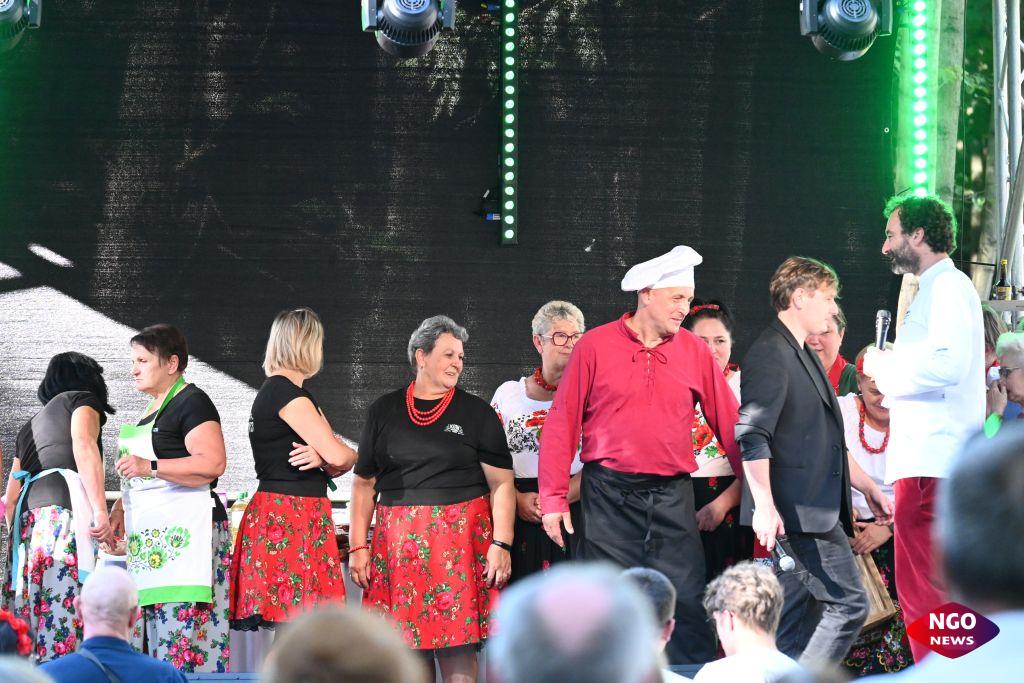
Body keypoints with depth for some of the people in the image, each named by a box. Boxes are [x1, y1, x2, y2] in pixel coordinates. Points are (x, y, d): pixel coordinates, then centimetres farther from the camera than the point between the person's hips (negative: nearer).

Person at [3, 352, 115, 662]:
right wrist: (100, 509, -14)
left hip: (26, 518, 7)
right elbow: (84, 444, -7)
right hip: (64, 509, -7)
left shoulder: (29, 426, 32)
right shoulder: (82, 400, 13)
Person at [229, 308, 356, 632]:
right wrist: (350, 455, 9)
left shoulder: (273, 391, 21)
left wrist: (323, 457, -7)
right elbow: (338, 456, -14)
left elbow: (333, 463, 17)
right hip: (289, 517, -10)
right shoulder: (287, 393, -10)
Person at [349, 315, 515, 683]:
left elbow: (502, 484, 1)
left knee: (457, 645, -5)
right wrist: (358, 546, 5)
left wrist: (501, 545, -9)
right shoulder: (383, 412, 10)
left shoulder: (477, 413, 5)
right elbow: (364, 484, 13)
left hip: (460, 538, -2)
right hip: (398, 541, 2)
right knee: (408, 645, 1)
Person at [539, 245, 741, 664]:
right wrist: (553, 500, -4)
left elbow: (729, 424, 8)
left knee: (686, 604, -2)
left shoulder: (695, 351, 7)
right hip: (609, 493, -2)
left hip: (672, 496, 2)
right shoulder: (595, 346, 0)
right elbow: (562, 425, 0)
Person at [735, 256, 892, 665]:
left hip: (816, 514, 10)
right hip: (796, 514, -10)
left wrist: (869, 489, 27)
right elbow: (752, 436, -19)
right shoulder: (770, 354, -10)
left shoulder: (804, 356, 23)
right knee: (848, 603, -12)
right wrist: (764, 506, -25)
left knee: (793, 620, 7)